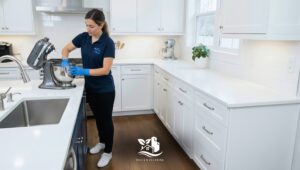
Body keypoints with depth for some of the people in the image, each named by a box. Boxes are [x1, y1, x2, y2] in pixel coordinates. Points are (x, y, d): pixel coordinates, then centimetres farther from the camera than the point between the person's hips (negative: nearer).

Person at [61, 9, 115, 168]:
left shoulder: (108, 42, -19)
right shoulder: (83, 37, -2)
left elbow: (105, 70, -23)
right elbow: (66, 49, 10)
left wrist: (84, 71, -31)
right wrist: (65, 62, -9)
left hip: (105, 89, -6)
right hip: (90, 87, 6)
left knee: (106, 119, 6)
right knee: (98, 117, 21)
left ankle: (108, 152, 23)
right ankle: (102, 142, 42)